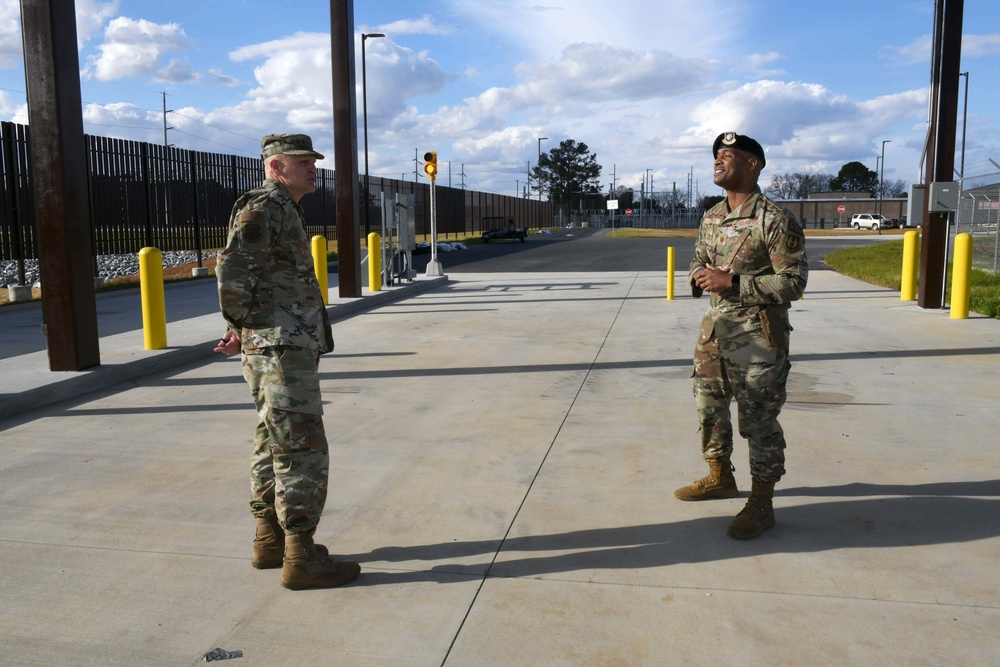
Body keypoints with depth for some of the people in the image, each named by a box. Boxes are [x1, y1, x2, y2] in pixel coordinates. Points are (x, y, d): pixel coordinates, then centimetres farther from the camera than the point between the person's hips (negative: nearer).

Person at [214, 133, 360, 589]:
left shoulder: (281, 211, 20)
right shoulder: (264, 207, -12)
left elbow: (247, 279, 22)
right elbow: (232, 272, -21)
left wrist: (242, 331, 9)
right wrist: (240, 326, -7)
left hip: (285, 350, 10)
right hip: (282, 351, -10)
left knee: (273, 446, 15)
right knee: (303, 452, -7)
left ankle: (269, 542, 25)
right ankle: (301, 560, -1)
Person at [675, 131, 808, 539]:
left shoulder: (775, 221, -14)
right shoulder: (710, 218, 9)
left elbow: (794, 282, -17)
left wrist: (732, 282, -22)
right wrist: (699, 277, -3)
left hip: (758, 336, -8)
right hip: (715, 328, 8)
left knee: (759, 420, 1)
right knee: (709, 407, 17)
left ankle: (761, 504, 14)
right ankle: (719, 478, 37)